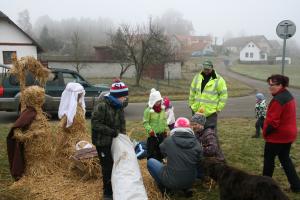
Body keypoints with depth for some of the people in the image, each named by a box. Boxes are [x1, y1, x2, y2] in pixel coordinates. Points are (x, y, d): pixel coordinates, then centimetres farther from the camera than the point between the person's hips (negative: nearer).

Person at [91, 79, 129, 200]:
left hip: (116, 141, 7)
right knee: (108, 167, 2)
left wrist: (123, 135, -2)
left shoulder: (119, 106, 4)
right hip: (103, 142, -6)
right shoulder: (102, 106, -20)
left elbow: (122, 123, 13)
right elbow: (95, 124, -22)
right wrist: (112, 132, -23)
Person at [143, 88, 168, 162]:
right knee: (151, 150, 3)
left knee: (160, 148, 20)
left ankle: (160, 160, 37)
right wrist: (149, 130, -23)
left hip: (161, 133, 6)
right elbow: (145, 122, -14)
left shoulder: (162, 109, 4)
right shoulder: (148, 110, -15)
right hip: (153, 134, -6)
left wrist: (165, 129, 11)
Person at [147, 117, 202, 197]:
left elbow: (162, 150, 8)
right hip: (190, 181, 3)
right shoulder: (197, 144, -8)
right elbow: (198, 162, 3)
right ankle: (186, 188, 17)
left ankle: (163, 186, 11)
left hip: (171, 181, -2)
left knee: (150, 161, 16)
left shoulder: (168, 140, -12)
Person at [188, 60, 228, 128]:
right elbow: (192, 91, 12)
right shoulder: (197, 77, 5)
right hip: (196, 110, 4)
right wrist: (191, 104, 12)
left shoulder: (219, 80, -8)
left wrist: (219, 108, -8)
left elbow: (223, 95, -5)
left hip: (211, 112, -4)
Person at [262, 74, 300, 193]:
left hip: (277, 135, -9)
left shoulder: (278, 99, -24)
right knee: (285, 158, 18)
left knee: (269, 158, 8)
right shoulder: (288, 96, 9)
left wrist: (265, 132, -9)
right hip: (288, 134, 9)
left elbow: (272, 121, -26)